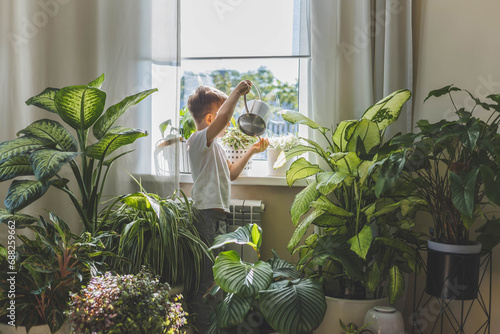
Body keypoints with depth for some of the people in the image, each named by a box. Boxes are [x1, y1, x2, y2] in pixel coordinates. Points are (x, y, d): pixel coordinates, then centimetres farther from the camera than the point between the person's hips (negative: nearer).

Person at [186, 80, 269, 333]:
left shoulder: (214, 146, 23)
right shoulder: (199, 139, -10)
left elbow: (231, 174, 31)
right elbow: (222, 118, -30)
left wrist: (251, 151, 29)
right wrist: (237, 92, -19)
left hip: (217, 216, 10)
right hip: (206, 216, -10)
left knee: (216, 278, 14)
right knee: (206, 280, -10)